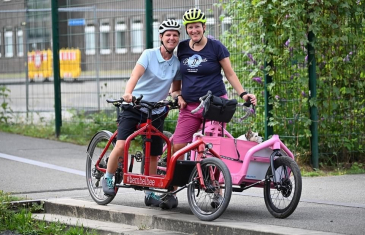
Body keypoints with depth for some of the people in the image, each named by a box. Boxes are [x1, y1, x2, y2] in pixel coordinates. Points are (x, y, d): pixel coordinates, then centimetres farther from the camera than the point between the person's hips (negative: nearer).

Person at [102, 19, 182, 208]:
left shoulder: (178, 63, 2)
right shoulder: (149, 54, -9)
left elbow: (176, 89, 14)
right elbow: (135, 76, -24)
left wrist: (176, 96, -11)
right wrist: (128, 93, -44)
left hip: (156, 112, 4)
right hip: (134, 107, -4)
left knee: (153, 155, 7)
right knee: (121, 146, -18)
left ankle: (150, 193, 21)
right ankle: (108, 178, 5)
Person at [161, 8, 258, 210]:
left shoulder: (215, 47, -2)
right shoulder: (182, 48, 9)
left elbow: (230, 74, 3)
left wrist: (243, 93, -9)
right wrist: (179, 95, 6)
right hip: (189, 106, 4)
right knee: (177, 147, -5)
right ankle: (171, 193, 2)